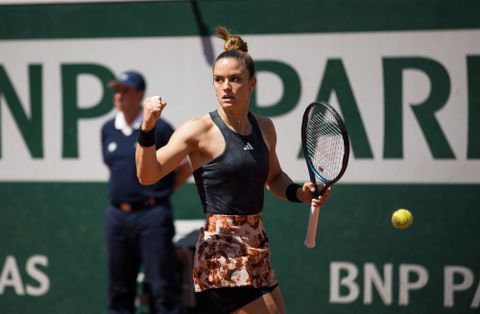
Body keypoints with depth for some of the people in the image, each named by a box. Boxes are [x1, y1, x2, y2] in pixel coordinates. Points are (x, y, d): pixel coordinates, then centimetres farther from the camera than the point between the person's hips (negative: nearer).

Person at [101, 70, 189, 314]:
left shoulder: (159, 129, -6)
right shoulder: (108, 129, 9)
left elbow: (184, 168, 0)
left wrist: (160, 193, 1)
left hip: (151, 214, -5)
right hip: (117, 216, 6)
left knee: (162, 285, -5)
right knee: (119, 288, 10)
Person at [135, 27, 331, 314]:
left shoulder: (264, 128, 9)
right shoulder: (200, 130, -9)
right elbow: (148, 175, -16)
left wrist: (299, 193, 7)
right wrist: (148, 128, -29)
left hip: (257, 249, 8)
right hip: (223, 253, -7)